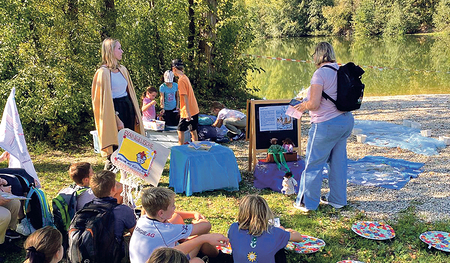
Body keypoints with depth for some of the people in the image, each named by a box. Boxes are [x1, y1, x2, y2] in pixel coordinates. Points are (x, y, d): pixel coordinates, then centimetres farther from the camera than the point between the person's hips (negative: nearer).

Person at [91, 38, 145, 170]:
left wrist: (136, 113, 14)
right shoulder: (103, 72, -11)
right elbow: (105, 99, -13)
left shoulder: (123, 69, 12)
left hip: (128, 108, 7)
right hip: (114, 110, -7)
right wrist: (116, 119, -17)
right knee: (116, 148, -4)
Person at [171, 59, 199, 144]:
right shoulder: (185, 77, 11)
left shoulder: (181, 80, -16)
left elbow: (185, 97, -21)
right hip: (195, 110, 8)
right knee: (193, 131, 13)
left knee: (180, 131, 2)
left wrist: (188, 112, -23)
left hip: (188, 112, -8)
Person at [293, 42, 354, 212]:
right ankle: (337, 200, 28)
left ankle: (306, 203, 14)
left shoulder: (320, 74, -16)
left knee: (313, 164, 4)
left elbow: (314, 104, -22)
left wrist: (304, 106, 1)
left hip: (327, 124, -8)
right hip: (346, 121, 8)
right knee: (338, 162, 17)